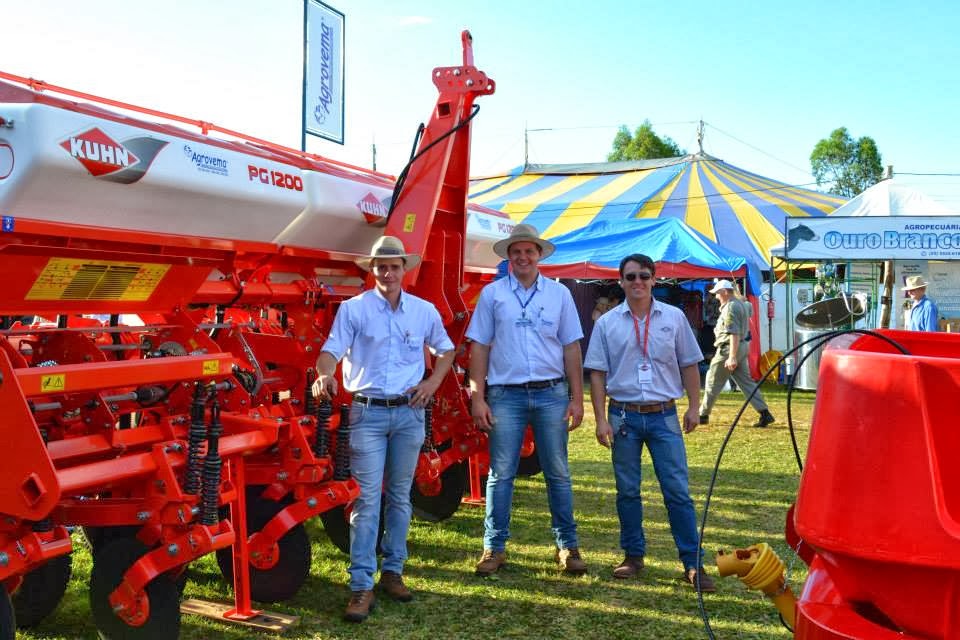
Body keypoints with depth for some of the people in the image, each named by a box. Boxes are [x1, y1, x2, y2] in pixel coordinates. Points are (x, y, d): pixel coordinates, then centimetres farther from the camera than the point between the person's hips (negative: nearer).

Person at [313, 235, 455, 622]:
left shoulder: (424, 311, 7)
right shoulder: (353, 309, -2)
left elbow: (446, 350, 19)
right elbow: (332, 350, -12)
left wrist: (433, 382, 2)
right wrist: (324, 374, -33)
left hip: (409, 413, 3)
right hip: (368, 413, -3)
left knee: (399, 496, 11)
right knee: (367, 499, -6)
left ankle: (392, 572, 24)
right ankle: (362, 586, -2)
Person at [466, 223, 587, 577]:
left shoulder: (559, 293, 6)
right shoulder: (492, 293, 3)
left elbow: (571, 348, 7)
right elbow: (480, 347, 2)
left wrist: (577, 398, 1)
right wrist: (477, 398, -4)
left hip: (551, 393, 1)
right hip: (505, 395, -1)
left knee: (558, 473, 8)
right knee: (500, 474, 4)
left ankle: (567, 546, 18)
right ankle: (494, 548, 14)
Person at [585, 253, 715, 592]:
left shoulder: (674, 317, 4)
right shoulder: (607, 323, 2)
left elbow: (689, 365, 9)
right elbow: (597, 373, 2)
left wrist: (693, 407, 4)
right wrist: (601, 419, -4)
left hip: (664, 415, 0)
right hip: (623, 415, 1)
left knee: (678, 491, -1)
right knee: (627, 491, 9)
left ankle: (693, 563, 5)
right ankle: (633, 555, 23)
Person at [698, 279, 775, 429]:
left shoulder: (730, 307, -17)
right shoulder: (741, 304, 15)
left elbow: (734, 334, -24)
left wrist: (732, 357, -27)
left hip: (729, 348, -10)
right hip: (743, 347, 10)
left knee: (713, 381, 2)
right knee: (746, 381, 8)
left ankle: (703, 415, 11)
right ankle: (765, 413, 1)